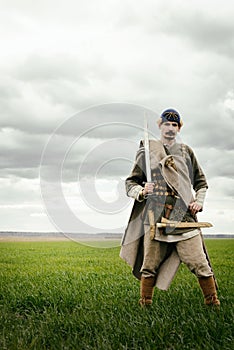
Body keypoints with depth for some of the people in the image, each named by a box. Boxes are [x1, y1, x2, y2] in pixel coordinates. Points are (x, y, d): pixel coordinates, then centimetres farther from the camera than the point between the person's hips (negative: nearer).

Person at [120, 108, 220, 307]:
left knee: (199, 262, -3)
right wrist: (141, 192, -10)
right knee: (150, 264, 2)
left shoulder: (186, 152, 16)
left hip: (184, 215, 1)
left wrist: (199, 201, 5)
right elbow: (130, 182, 11)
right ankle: (145, 304, 15)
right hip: (155, 216, -1)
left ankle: (213, 302, 9)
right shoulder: (147, 152, 10)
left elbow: (201, 181, 22)